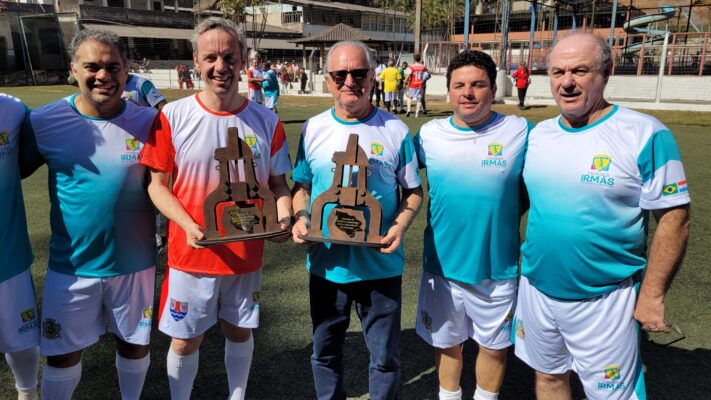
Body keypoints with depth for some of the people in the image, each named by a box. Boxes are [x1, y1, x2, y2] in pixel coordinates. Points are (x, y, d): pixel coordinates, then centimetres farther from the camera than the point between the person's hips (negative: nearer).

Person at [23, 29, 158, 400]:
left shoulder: (149, 122, -9)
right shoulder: (43, 121, -8)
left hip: (134, 262, 0)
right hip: (69, 264, 0)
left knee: (134, 344, 19)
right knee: (62, 353, 16)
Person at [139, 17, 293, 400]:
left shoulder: (266, 121, -5)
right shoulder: (173, 116, -9)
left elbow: (278, 183, 4)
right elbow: (157, 184, -4)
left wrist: (283, 217, -16)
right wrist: (187, 224, -20)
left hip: (246, 255, 2)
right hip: (190, 255, -1)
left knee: (239, 332, 20)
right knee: (185, 340, 14)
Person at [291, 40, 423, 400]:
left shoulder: (395, 131, -5)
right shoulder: (313, 129, 1)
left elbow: (412, 191, 1)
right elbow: (301, 186, 9)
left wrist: (400, 225, -17)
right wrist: (300, 218, -11)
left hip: (381, 265, -2)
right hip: (326, 264, 2)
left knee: (384, 357, 13)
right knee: (325, 351, 21)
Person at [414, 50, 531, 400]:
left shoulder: (521, 132, -10)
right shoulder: (429, 133, -4)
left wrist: (502, 217, -7)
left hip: (498, 269, -1)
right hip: (442, 265, 2)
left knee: (494, 346, 19)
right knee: (446, 343, 21)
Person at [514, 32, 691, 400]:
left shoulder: (644, 135, -14)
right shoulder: (538, 134, 2)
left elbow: (674, 218, -11)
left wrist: (652, 295, -11)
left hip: (604, 298, -4)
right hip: (536, 287, 5)